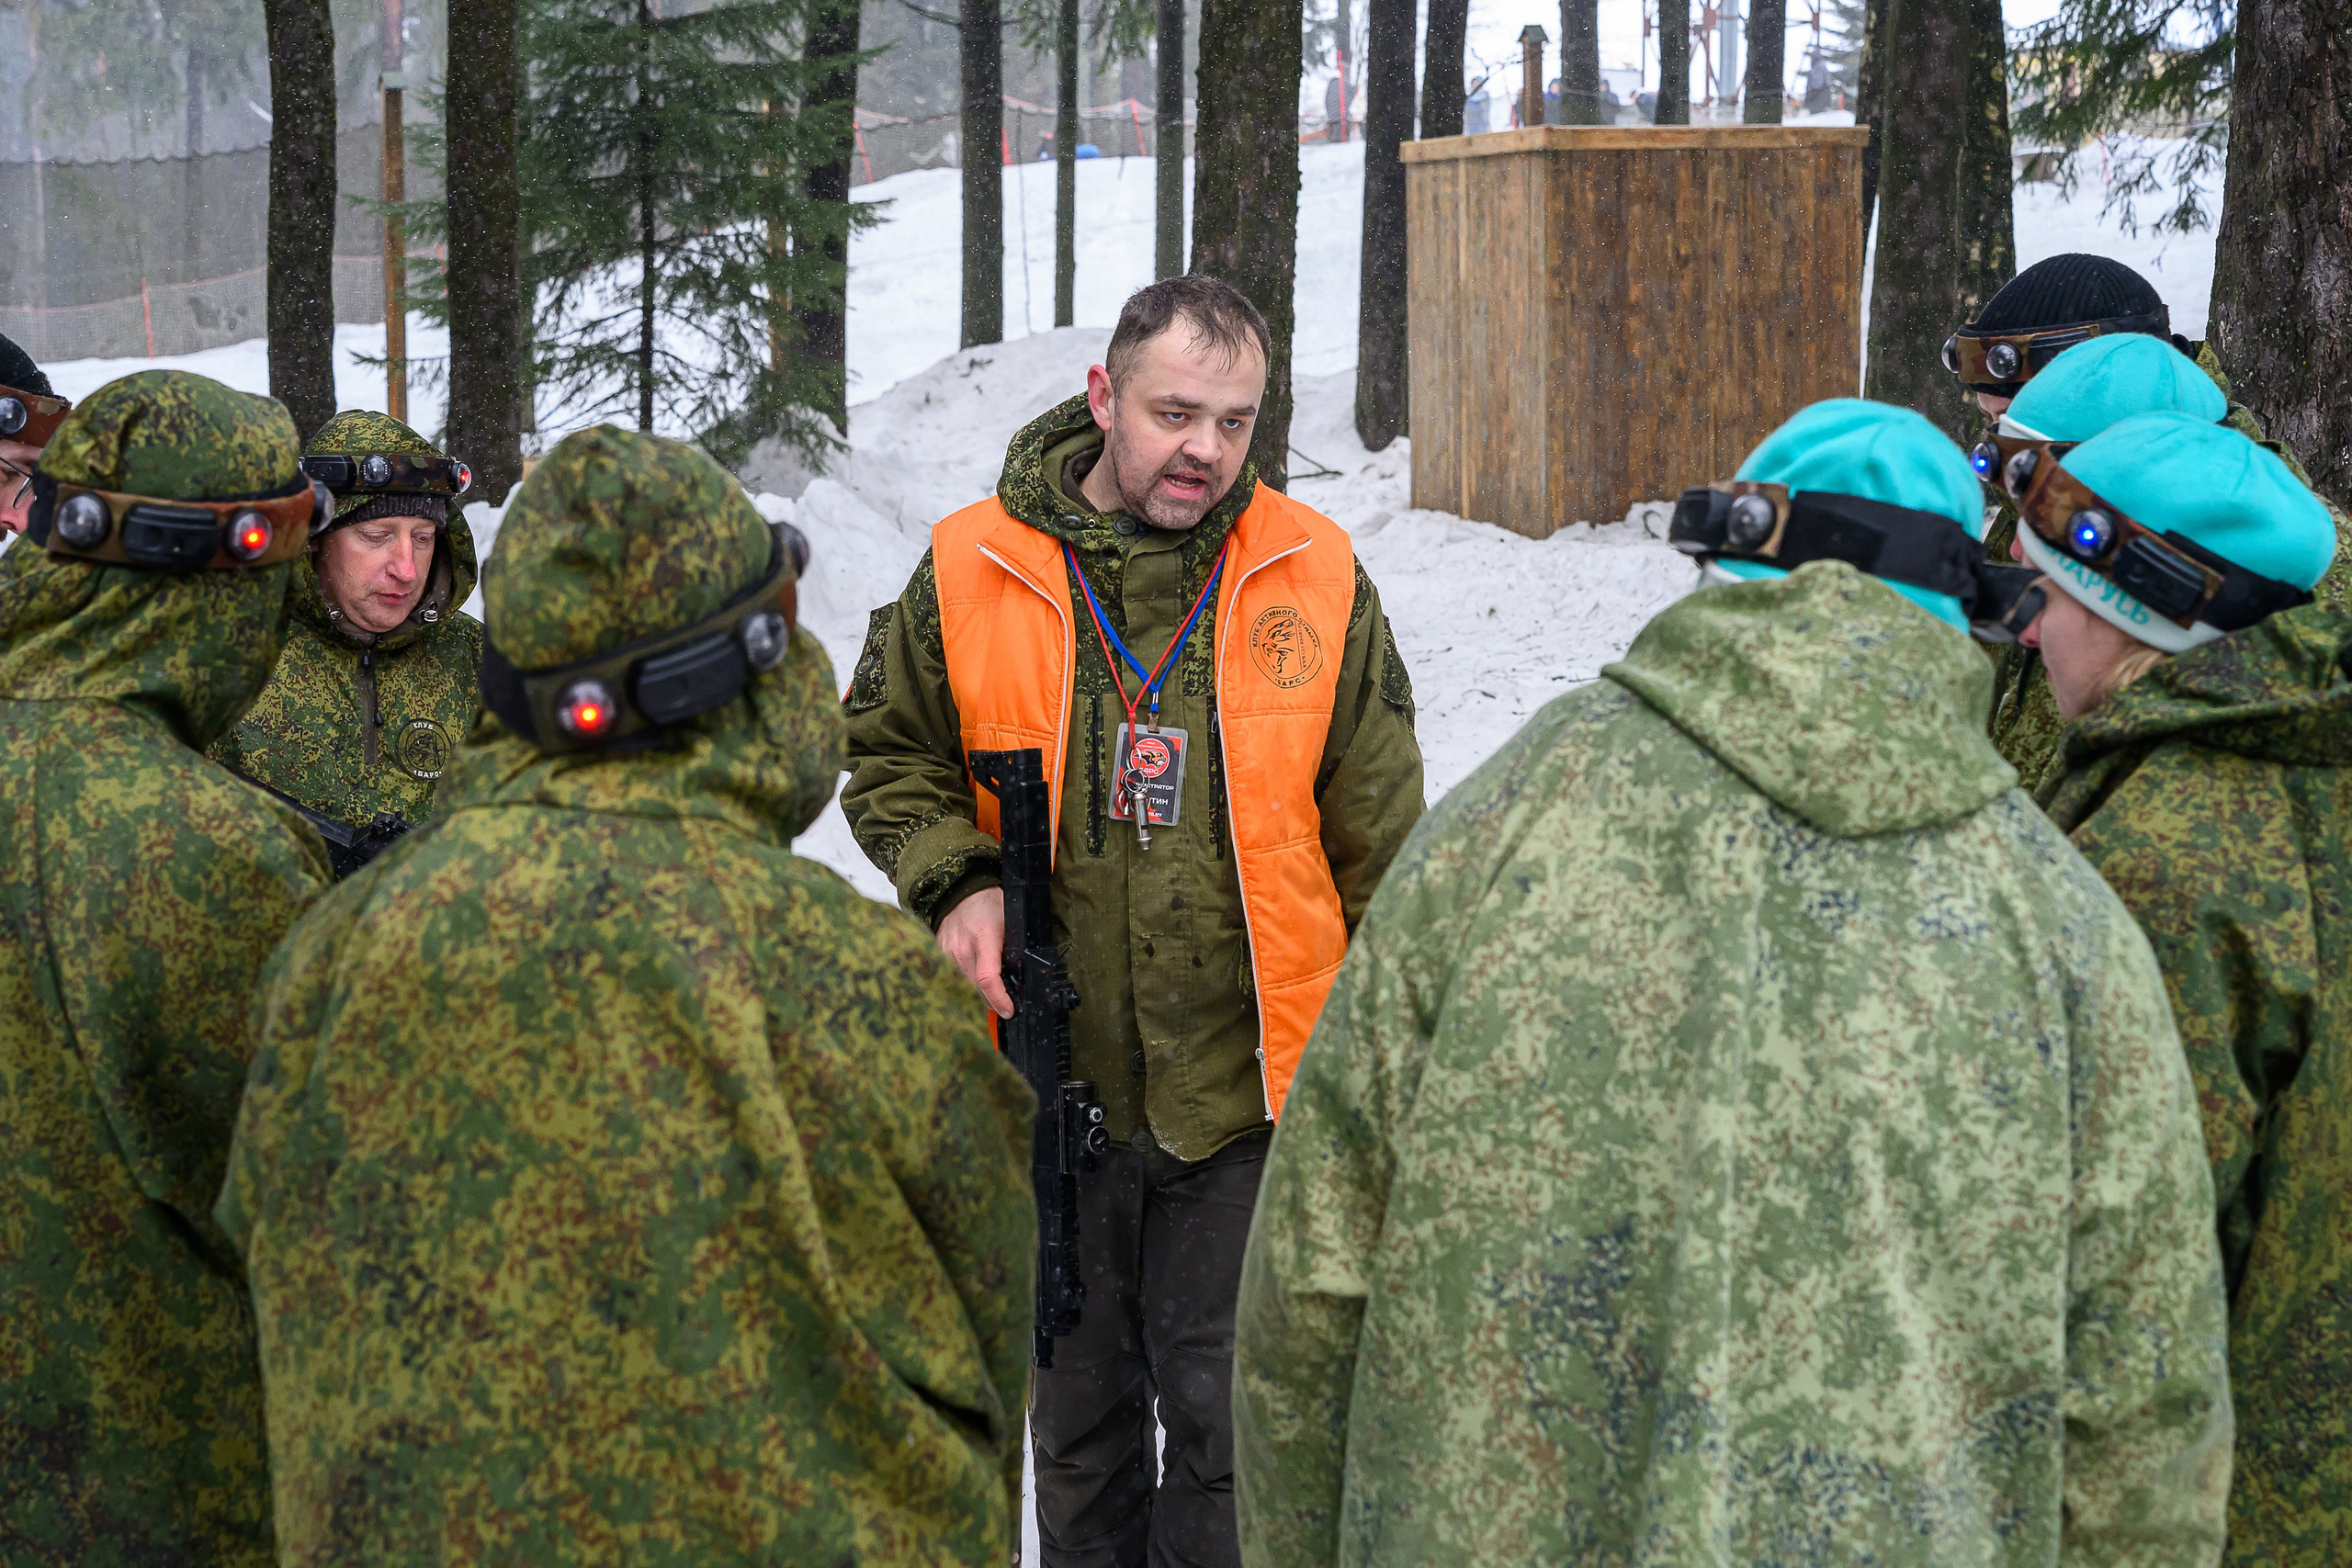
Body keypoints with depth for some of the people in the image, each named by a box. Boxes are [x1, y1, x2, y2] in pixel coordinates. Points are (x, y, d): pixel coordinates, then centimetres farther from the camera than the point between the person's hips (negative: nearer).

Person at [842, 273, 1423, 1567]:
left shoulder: (1314, 574, -1)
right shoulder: (971, 571, -4)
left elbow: (1375, 827, 5)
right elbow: (886, 754, 10)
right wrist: (954, 878, -9)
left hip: (1249, 1087, -1)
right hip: (1053, 1083, 1)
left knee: (1226, 1414, 3)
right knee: (1079, 1412, 16)